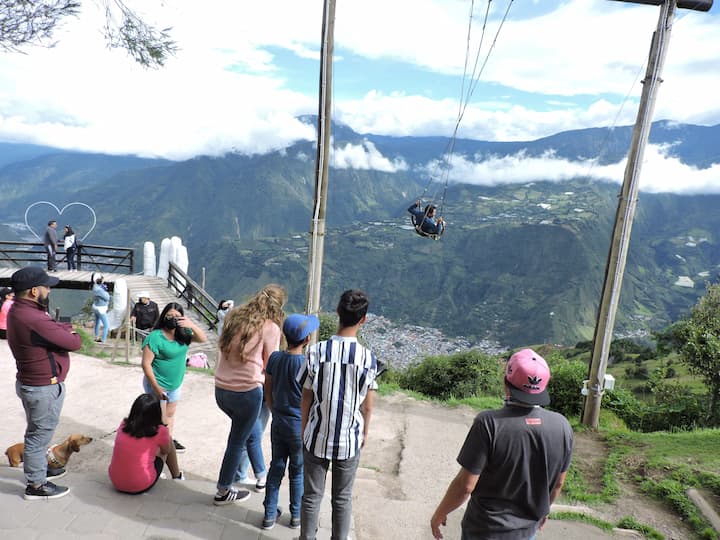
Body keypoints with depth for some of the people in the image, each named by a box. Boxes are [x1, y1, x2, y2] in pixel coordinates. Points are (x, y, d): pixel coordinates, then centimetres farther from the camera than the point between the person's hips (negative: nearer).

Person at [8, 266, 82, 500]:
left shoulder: (18, 311, 3)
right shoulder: (34, 320, -30)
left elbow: (52, 332, 4)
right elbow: (74, 342, -23)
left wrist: (62, 329, -16)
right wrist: (68, 330, -3)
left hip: (30, 383, 10)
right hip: (44, 388, -10)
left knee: (37, 432, 26)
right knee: (40, 435, 6)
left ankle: (38, 468, 45)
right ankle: (36, 485, 22)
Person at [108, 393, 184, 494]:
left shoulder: (123, 425, -3)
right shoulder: (160, 432, -15)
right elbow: (166, 451, 7)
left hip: (116, 483, 4)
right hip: (141, 487, -4)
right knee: (169, 441, 14)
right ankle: (177, 477, 33)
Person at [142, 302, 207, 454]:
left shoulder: (182, 334, -4)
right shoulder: (155, 337, -23)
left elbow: (203, 339, -9)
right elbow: (146, 363, -22)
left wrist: (192, 325, -27)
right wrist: (156, 387, -23)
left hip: (175, 384, 7)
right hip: (158, 384, -7)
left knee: (170, 414, 24)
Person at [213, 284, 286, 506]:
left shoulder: (233, 317, 5)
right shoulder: (270, 328, -11)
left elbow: (222, 350, 12)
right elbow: (271, 366, -3)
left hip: (221, 389, 7)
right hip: (247, 392, -6)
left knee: (253, 432, 26)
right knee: (237, 442, 14)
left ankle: (261, 476, 42)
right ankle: (223, 492, 29)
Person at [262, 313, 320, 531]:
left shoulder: (275, 358, -6)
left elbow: (268, 392, 3)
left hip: (278, 423, 4)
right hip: (300, 426, -4)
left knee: (276, 468, 17)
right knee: (298, 472, 14)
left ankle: (270, 514, 27)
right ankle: (296, 515, 28)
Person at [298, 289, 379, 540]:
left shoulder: (316, 351, -15)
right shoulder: (368, 358, -15)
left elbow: (306, 398, -5)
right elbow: (367, 406, -5)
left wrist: (305, 429, 10)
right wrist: (364, 432, 12)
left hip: (317, 437, 0)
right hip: (349, 439, 0)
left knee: (312, 495, 17)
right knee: (343, 497, 18)